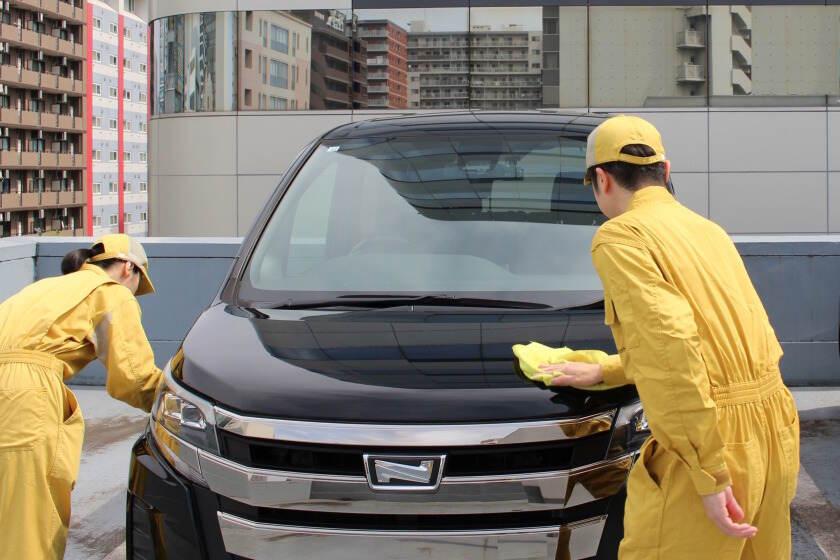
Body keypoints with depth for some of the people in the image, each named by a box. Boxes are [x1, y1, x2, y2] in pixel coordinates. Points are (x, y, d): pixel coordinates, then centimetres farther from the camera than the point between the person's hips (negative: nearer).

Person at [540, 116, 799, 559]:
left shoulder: (620, 236, -8)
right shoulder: (707, 230, 17)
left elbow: (670, 345, -22)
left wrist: (710, 476, -21)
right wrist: (604, 372, 39)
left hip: (710, 445, -8)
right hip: (776, 428, 8)